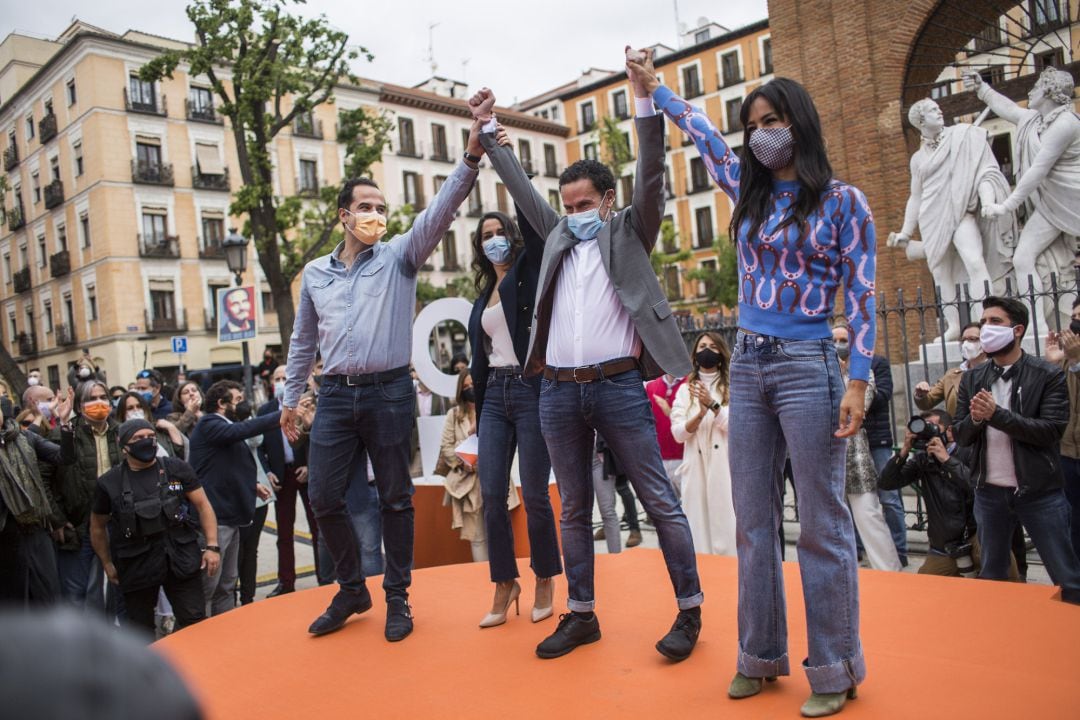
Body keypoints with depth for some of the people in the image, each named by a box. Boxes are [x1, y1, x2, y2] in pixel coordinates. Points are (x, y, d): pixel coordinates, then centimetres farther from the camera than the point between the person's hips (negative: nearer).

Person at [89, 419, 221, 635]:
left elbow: (203, 505, 1)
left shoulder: (177, 469, -2)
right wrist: (107, 564, 13)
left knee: (195, 622, 3)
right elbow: (98, 526, 12)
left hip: (180, 557, 0)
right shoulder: (109, 483, -2)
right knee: (141, 630, 13)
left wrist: (212, 546, -5)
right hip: (136, 563, 0)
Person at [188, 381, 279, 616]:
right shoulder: (209, 425, -10)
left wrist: (252, 485, 15)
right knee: (207, 586, -6)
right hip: (214, 517, -10)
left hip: (229, 515, 10)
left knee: (226, 584, 16)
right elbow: (243, 430, -29)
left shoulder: (225, 427, 20)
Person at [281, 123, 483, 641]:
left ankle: (397, 596, 20)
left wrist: (470, 160, -24)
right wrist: (291, 396, 19)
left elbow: (438, 213, -11)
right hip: (336, 395, 3)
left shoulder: (399, 256, 3)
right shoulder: (315, 273, 12)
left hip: (389, 391, -3)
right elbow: (303, 340, 19)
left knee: (395, 498, 5)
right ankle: (352, 590, 24)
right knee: (323, 497, 3)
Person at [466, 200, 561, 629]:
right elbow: (479, 358, 18)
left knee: (534, 494, -1)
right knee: (492, 495, 0)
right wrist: (479, 411, 15)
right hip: (494, 395, 5)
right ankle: (505, 583, 14)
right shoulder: (483, 298, 18)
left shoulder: (528, 273, 4)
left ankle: (545, 581, 18)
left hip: (530, 390, -5)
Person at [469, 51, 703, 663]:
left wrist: (646, 99, -11)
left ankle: (690, 610, 12)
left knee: (661, 501, 1)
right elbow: (519, 184, 23)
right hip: (559, 391, 5)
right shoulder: (559, 235, 18)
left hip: (619, 386, -4)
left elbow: (652, 175, -3)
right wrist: (489, 129, 23)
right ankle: (581, 614, 23)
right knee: (574, 509, 11)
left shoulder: (629, 231, 9)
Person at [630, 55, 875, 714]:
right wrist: (654, 87, 36)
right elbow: (702, 132, 27)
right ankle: (761, 656, 22)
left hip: (807, 365, -5)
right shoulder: (749, 190, 13)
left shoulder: (842, 201, -1)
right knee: (754, 521, 9)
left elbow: (862, 297, -4)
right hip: (747, 366, 5)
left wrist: (858, 382, -11)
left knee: (821, 523, 0)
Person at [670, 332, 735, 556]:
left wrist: (713, 405, -18)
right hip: (696, 467, 2)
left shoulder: (732, 387, 6)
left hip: (725, 466, -2)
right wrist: (700, 414, -13)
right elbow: (678, 433, 4)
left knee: (725, 525, -6)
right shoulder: (685, 390, 14)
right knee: (698, 526, 0)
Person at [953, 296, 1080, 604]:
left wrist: (997, 414, -23)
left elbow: (1052, 430, -16)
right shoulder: (972, 379, 6)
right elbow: (961, 435, 3)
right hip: (989, 494, 4)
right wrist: (976, 418, -18)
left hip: (1039, 494, -4)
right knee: (991, 577, 16)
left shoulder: (1049, 376, -6)